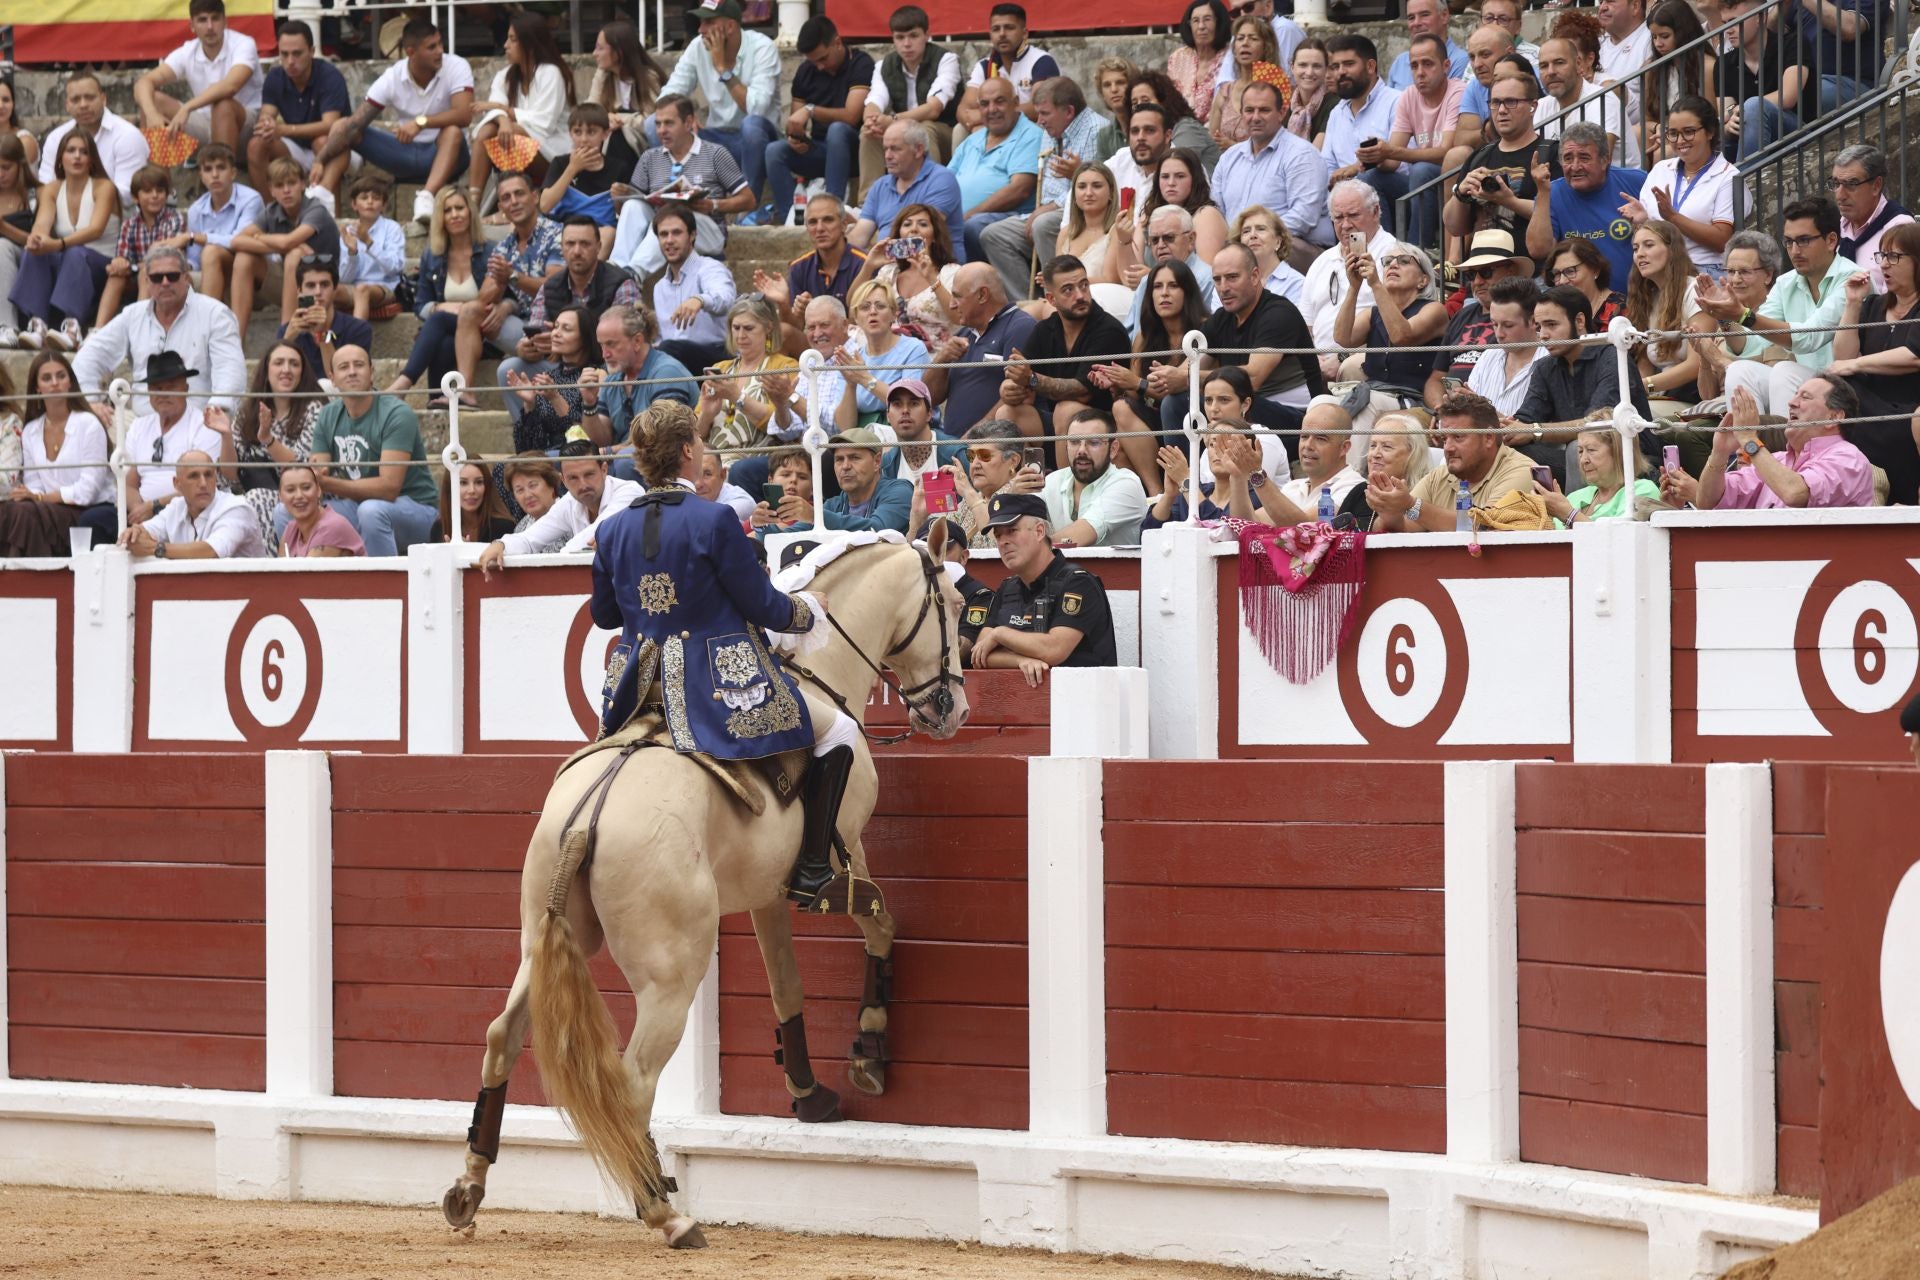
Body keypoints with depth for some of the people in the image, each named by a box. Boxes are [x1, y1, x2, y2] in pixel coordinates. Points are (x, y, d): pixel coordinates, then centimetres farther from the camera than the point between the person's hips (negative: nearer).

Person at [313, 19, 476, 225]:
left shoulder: (456, 67, -14)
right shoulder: (392, 78, -8)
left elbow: (464, 115, -28)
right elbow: (354, 124, -13)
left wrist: (421, 123, -40)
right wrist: (320, 161, -24)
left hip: (445, 154, -3)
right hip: (406, 152, 3)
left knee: (453, 132, -38)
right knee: (341, 127, -12)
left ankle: (427, 197, -56)